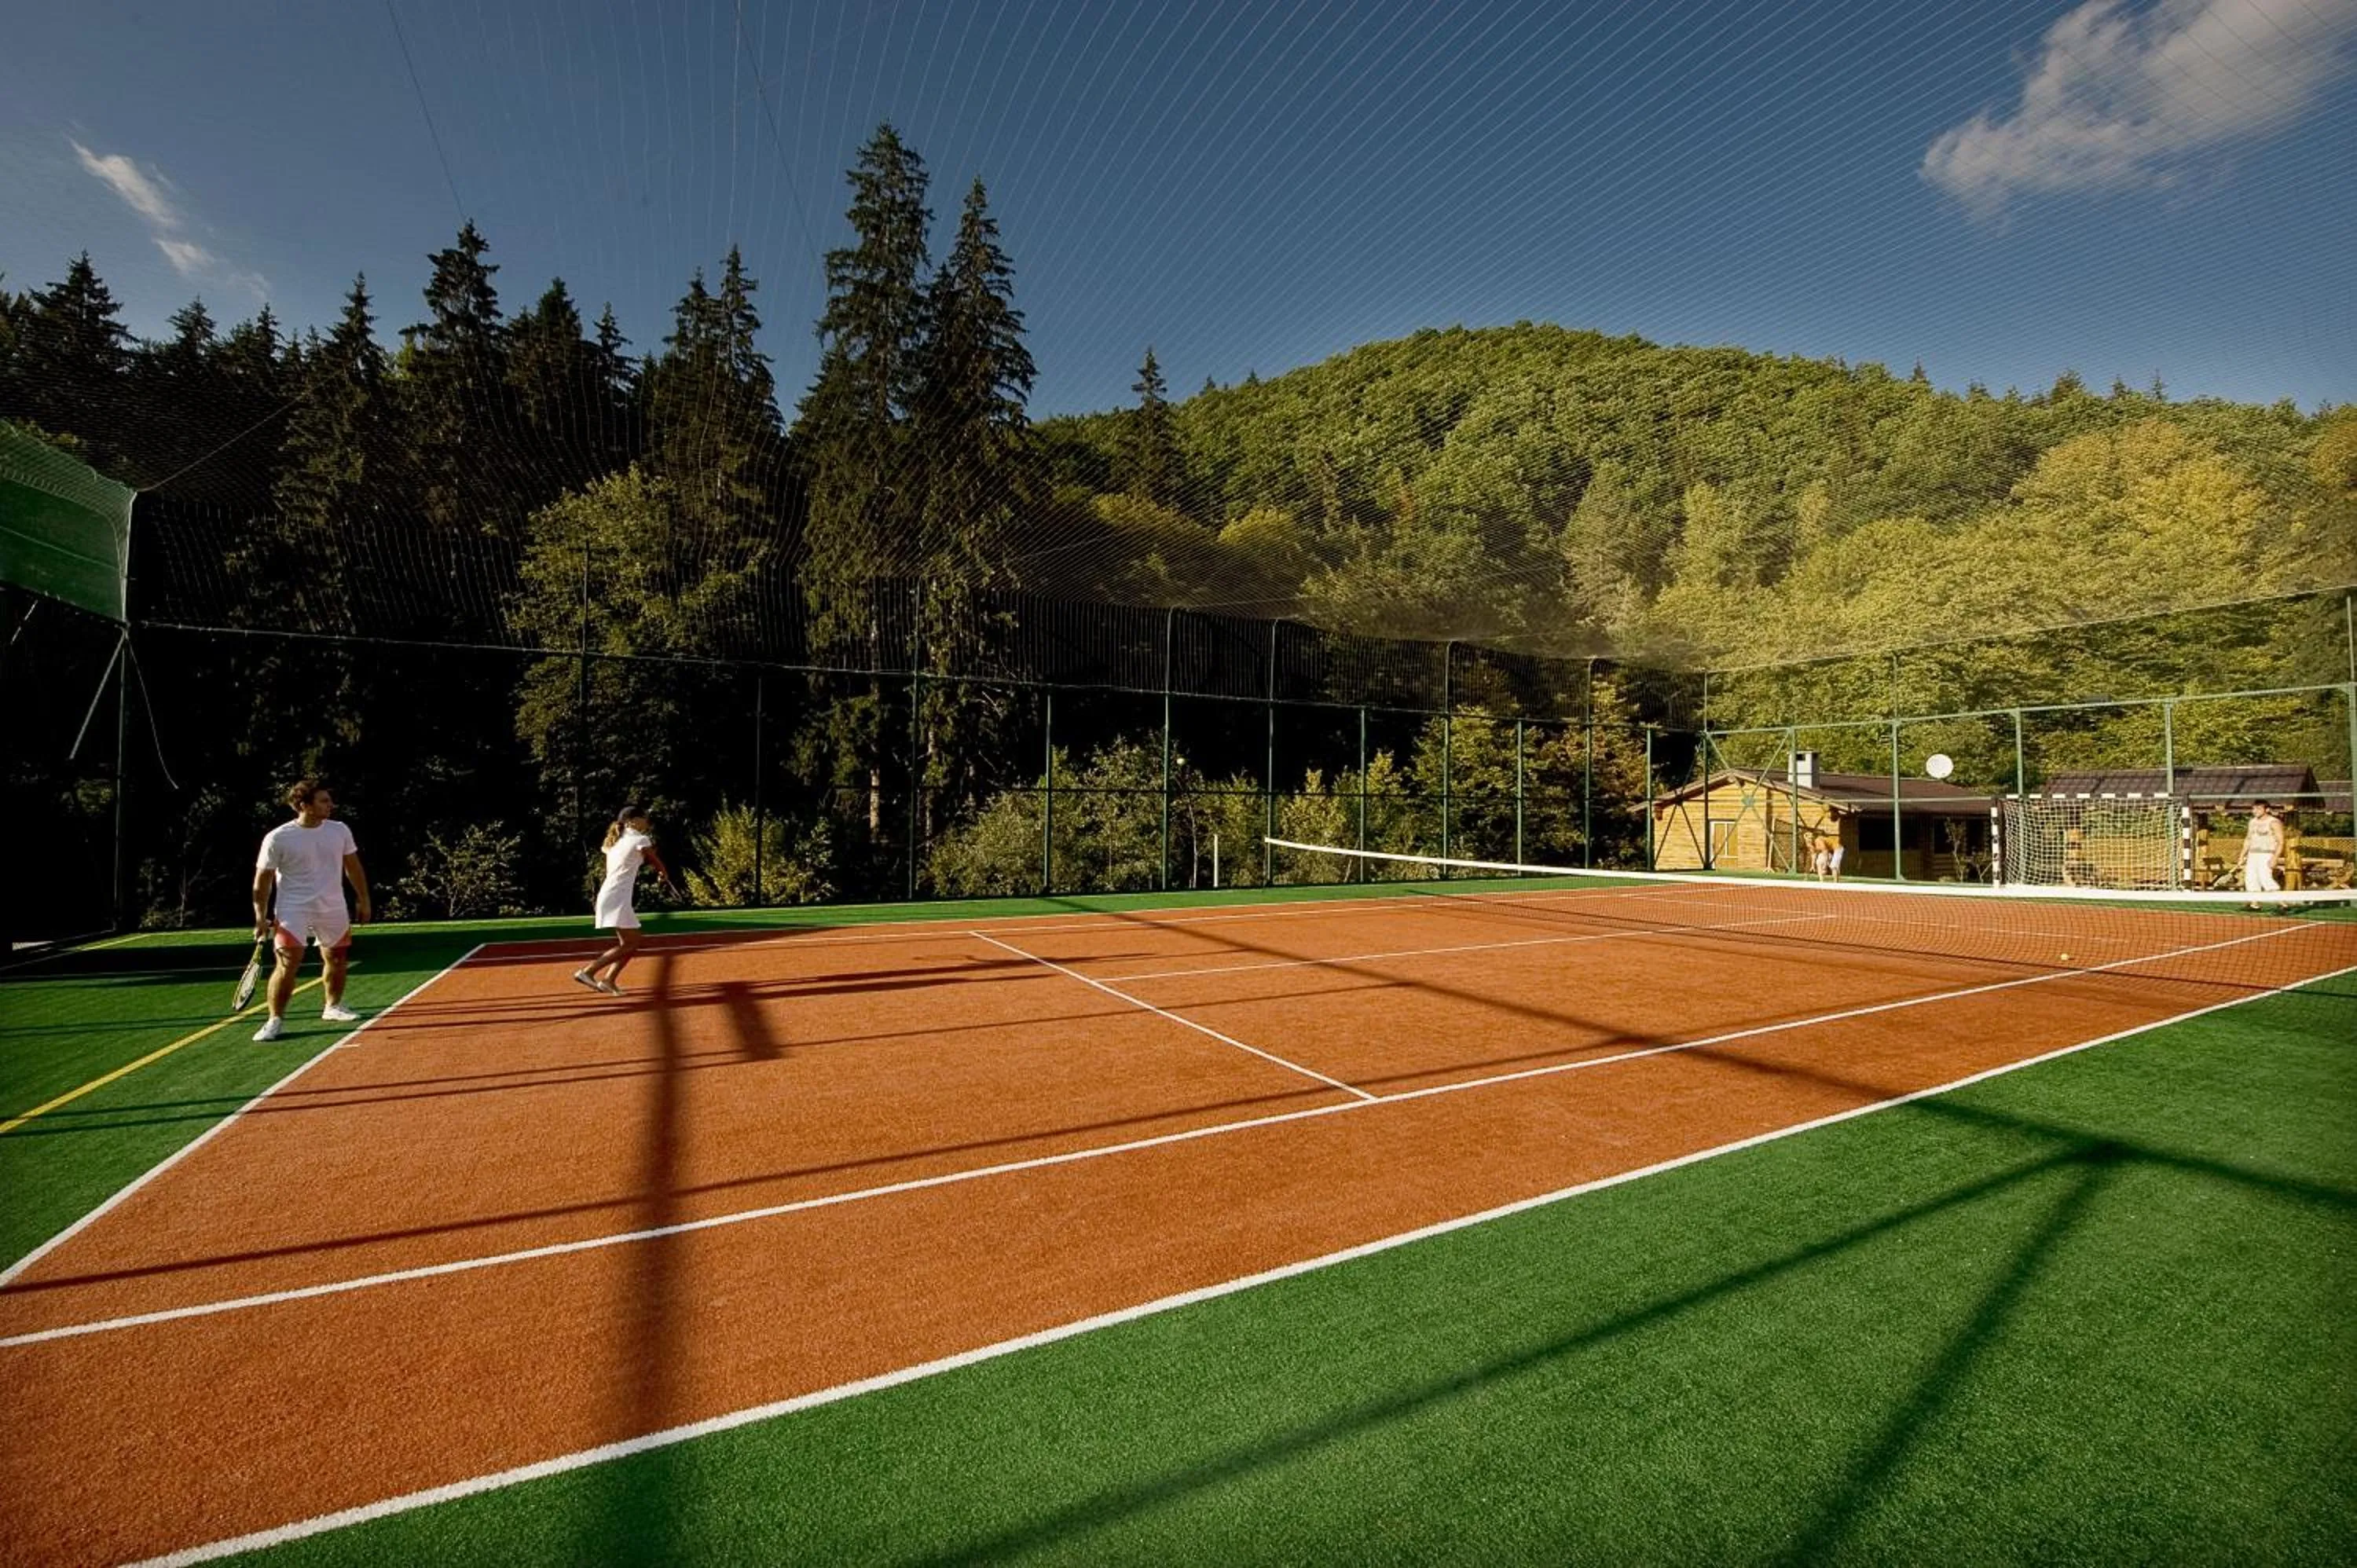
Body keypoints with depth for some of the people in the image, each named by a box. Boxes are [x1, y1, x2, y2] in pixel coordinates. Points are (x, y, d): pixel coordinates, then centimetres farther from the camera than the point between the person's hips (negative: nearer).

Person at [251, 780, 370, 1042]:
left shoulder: (340, 830, 1)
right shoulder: (277, 838, -10)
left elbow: (353, 867, 12)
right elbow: (263, 879, -3)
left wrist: (363, 899, 12)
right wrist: (261, 917, -6)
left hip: (334, 910, 4)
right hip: (294, 910, -4)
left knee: (337, 960, 15)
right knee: (288, 963, -14)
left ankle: (333, 1007, 35)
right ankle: (275, 1021, 0)